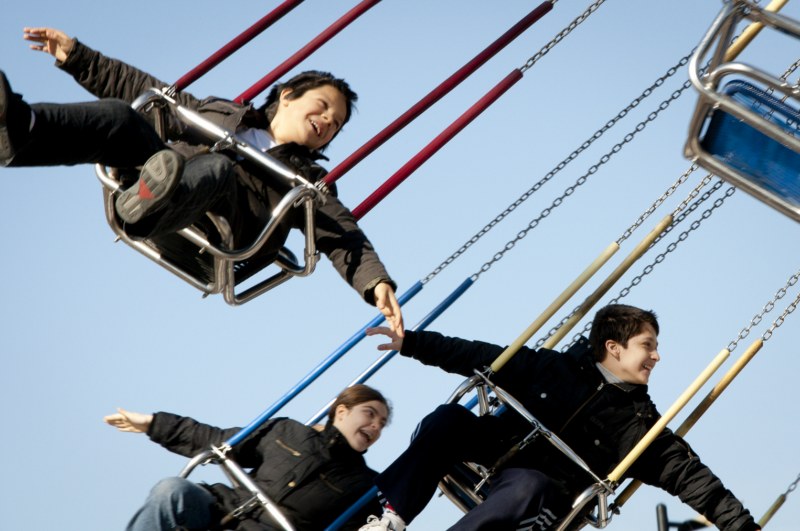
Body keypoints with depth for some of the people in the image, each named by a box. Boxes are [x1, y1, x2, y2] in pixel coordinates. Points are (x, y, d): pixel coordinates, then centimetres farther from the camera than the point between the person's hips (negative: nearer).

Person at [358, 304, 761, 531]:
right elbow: (482, 358, 7)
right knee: (450, 418, -25)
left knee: (527, 488, -38)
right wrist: (414, 343, 4)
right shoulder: (555, 367, 5)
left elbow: (688, 473, -2)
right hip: (497, 450, 2)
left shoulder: (639, 420, 3)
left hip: (548, 490, -2)